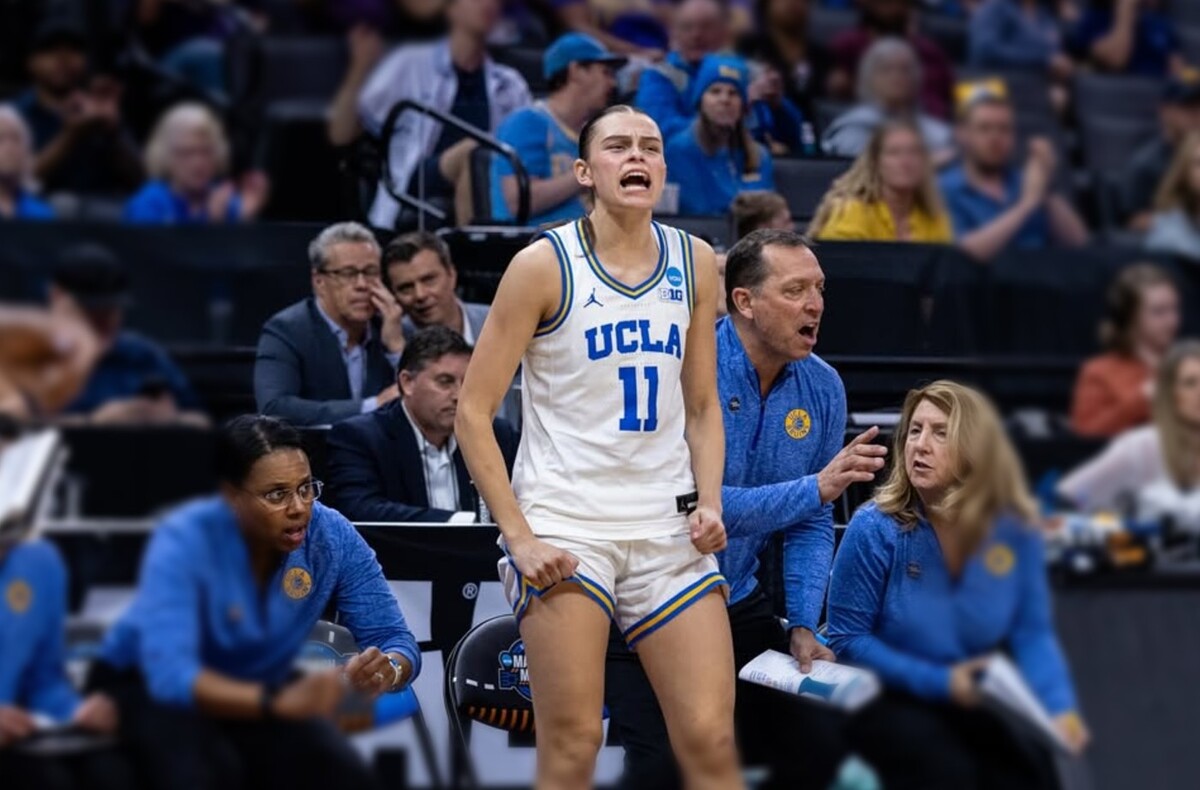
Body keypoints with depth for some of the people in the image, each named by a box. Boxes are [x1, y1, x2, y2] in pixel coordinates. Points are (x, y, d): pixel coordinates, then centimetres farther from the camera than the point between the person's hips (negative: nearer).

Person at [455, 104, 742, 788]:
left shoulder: (695, 263, 8)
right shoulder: (545, 265, -6)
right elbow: (473, 413, -5)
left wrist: (710, 503, 0)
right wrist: (518, 535, -12)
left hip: (669, 528, 4)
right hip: (564, 527, -4)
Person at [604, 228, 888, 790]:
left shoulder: (822, 389, -2)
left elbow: (812, 526, 4)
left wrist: (802, 625, -9)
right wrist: (816, 487, -32)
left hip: (737, 604, 6)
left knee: (819, 744, 1)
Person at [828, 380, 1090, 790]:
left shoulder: (1014, 529, -6)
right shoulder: (876, 529, -16)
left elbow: (1031, 631, -1)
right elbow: (847, 640, -12)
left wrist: (1059, 708, -20)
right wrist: (939, 683, -22)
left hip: (978, 704, 4)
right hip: (889, 701, -4)